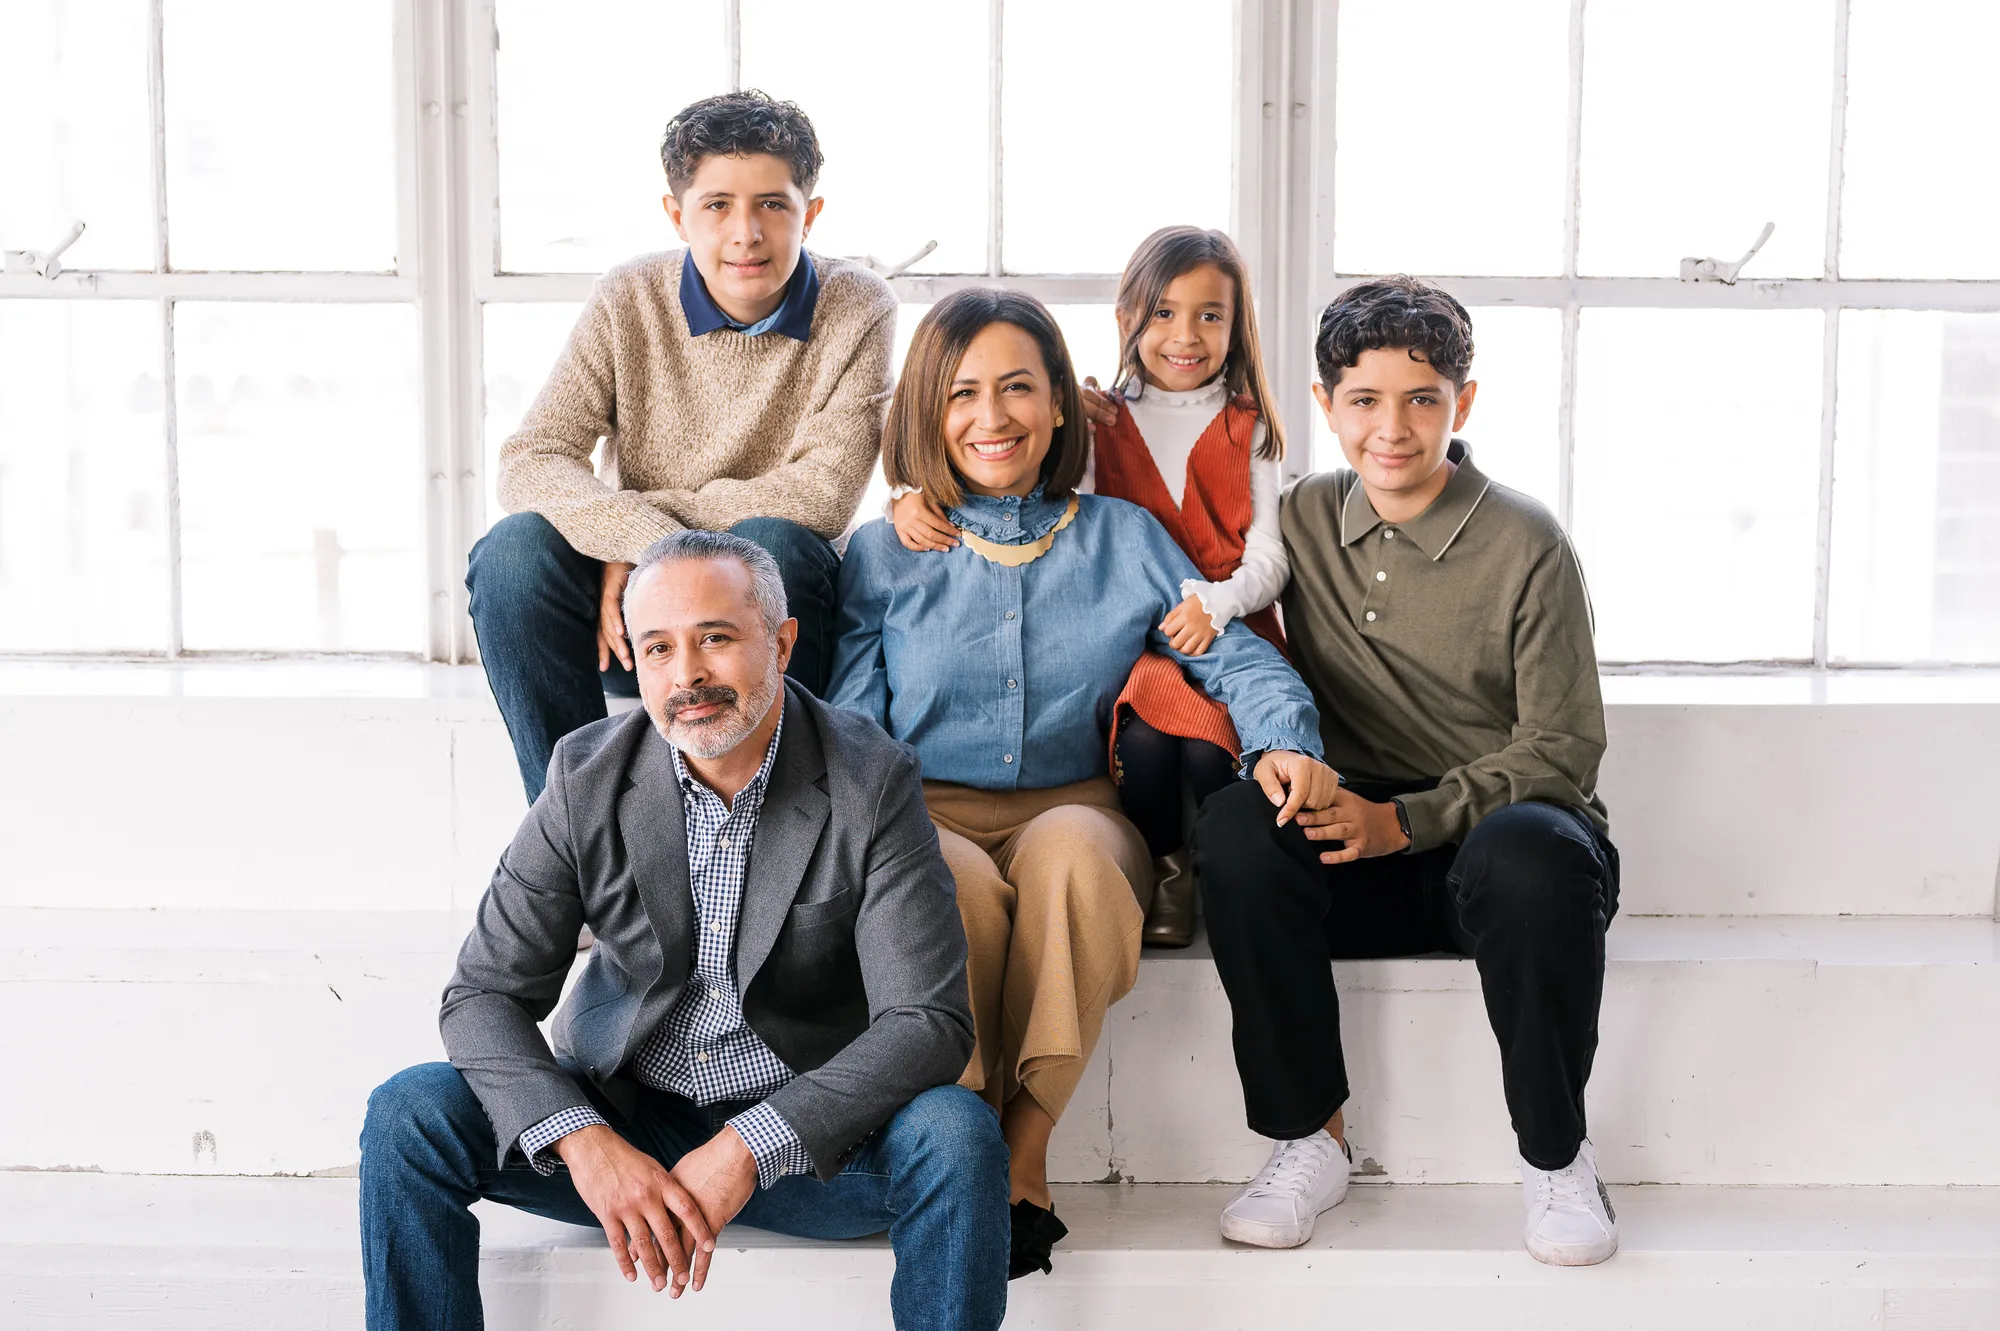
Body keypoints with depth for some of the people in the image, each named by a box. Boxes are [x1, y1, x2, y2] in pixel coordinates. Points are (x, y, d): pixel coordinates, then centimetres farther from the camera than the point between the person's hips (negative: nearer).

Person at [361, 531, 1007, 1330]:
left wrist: (748, 1149, -30)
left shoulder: (872, 781, -12)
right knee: (410, 1115, -20)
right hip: (624, 1120, 2)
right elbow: (484, 996, -7)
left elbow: (928, 1022, -18)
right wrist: (582, 1141, -27)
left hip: (809, 1134, -1)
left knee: (956, 1136, -31)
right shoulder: (589, 777, -7)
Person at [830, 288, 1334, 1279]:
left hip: (1072, 814, 1)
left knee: (1074, 852, -37)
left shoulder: (1124, 539, 14)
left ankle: (1023, 1155, -29)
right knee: (963, 887, -37)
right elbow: (851, 730, 7)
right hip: (928, 823, 0)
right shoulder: (882, 556, 12)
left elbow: (1232, 650, 4)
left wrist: (1282, 738, -18)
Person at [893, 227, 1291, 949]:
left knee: (1210, 747, -31)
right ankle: (1163, 867, -2)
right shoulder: (1101, 426, 13)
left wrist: (1215, 603, -20)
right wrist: (920, 498, -15)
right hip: (1133, 644, 0)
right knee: (1144, 735, -32)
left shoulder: (1250, 430, 13)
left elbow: (1269, 556, 2)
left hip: (1230, 632, 0)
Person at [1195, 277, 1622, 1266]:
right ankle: (1309, 1137, -14)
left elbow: (1562, 749, -7)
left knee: (1529, 851, -38)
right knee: (1235, 822, -28)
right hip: (1356, 845, 3)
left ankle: (1555, 1156, -13)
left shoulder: (1524, 542, -5)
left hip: (1494, 835, -3)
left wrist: (1407, 820, -21)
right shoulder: (1301, 520, 7)